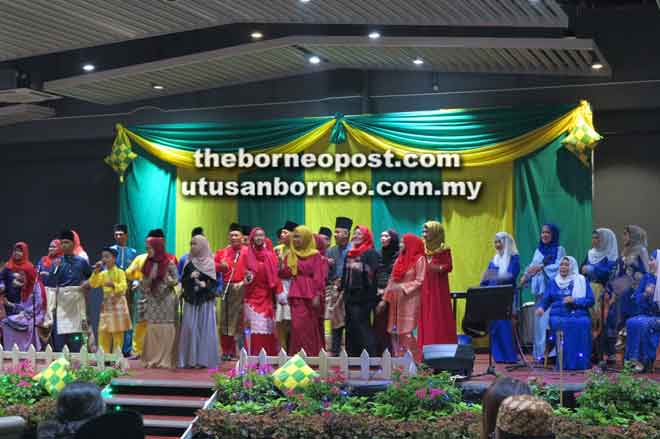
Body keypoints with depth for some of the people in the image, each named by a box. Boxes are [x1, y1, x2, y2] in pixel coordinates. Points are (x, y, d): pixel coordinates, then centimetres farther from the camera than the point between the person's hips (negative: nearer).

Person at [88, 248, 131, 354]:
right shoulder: (103, 273, 11)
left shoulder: (120, 272, -5)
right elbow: (93, 284, 2)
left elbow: (123, 286, -17)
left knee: (117, 332, -2)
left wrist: (113, 285, -34)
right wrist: (96, 272, -7)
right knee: (103, 332, 4)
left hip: (117, 303, -6)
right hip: (106, 304, 6)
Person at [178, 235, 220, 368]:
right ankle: (190, 358, 5)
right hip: (191, 300, 3)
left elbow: (214, 282, -2)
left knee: (205, 328, -2)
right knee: (190, 328, -1)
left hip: (205, 300, -3)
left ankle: (204, 359, 3)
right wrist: (190, 277, -13)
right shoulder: (189, 263, 10)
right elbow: (183, 281, 6)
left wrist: (205, 285, -21)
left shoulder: (210, 263, 1)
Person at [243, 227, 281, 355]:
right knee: (254, 326, -4)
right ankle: (254, 356, 0)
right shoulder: (248, 255, 5)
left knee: (266, 326, 1)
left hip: (266, 296, 0)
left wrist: (278, 293, -6)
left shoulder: (270, 255, 4)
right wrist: (247, 278, -9)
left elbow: (275, 276, 0)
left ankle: (269, 356, 7)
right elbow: (243, 274, 11)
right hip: (252, 295, 0)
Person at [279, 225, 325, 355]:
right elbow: (285, 274, 10)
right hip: (296, 294, 3)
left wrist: (317, 295, -12)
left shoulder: (315, 255, -1)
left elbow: (318, 277, -5)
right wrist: (279, 264, -8)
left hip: (310, 294, -3)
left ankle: (313, 354, 6)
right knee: (297, 325, -3)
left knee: (310, 326, 0)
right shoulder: (290, 255, 13)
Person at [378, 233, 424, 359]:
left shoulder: (419, 259, -4)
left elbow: (419, 281, -10)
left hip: (409, 301, -7)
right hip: (395, 301, 7)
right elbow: (392, 280, 16)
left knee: (406, 333, -11)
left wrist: (402, 287, -17)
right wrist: (384, 299, 12)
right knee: (394, 333, 4)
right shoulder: (399, 259, 16)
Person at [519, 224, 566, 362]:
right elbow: (532, 267, 11)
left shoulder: (559, 250, 4)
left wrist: (541, 267, -19)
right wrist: (525, 277, -6)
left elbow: (559, 266, -10)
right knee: (539, 320, 1)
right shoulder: (538, 251, 19)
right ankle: (540, 352, 4)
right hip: (539, 290, 5)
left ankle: (552, 351, -11)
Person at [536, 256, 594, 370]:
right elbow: (545, 300, 11)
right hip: (558, 315, 1)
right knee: (561, 324, -33)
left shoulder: (582, 281, 12)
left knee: (583, 323, -34)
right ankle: (565, 363, -28)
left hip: (579, 314, -1)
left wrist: (574, 300, -11)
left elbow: (590, 300, 4)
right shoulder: (553, 282, 19)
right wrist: (541, 308, -11)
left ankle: (581, 362, -25)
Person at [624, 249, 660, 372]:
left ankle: (645, 361, -24)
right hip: (645, 315, 4)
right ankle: (634, 358, -25)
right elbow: (637, 298, 9)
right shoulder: (647, 277, 13)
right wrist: (645, 294, -10)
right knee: (630, 323, -26)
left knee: (642, 324, -32)